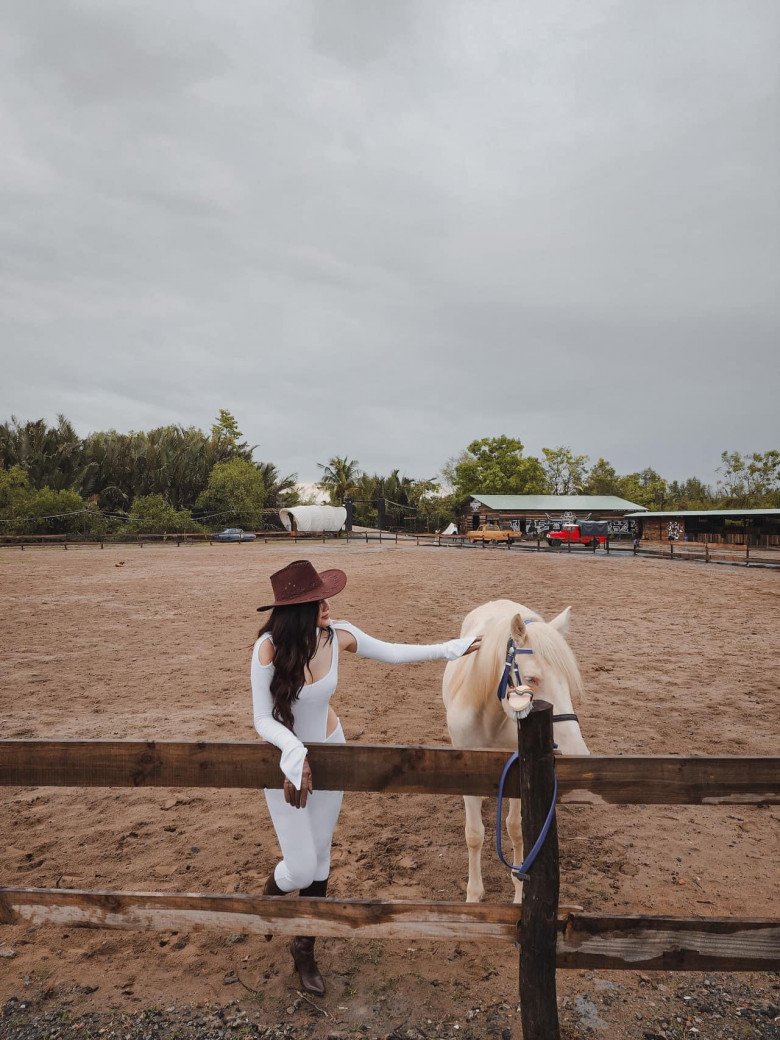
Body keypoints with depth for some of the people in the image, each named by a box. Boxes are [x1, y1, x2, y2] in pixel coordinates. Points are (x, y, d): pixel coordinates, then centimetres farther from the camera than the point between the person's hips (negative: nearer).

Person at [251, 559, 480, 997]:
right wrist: (296, 755, -41)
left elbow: (392, 652, -1)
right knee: (302, 869, 1)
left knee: (321, 857, 16)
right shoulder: (269, 648, -29)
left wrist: (452, 648, 3)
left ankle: (305, 948, 41)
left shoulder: (339, 635, -18)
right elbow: (264, 720, -22)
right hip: (287, 758, -3)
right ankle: (271, 893, 40)